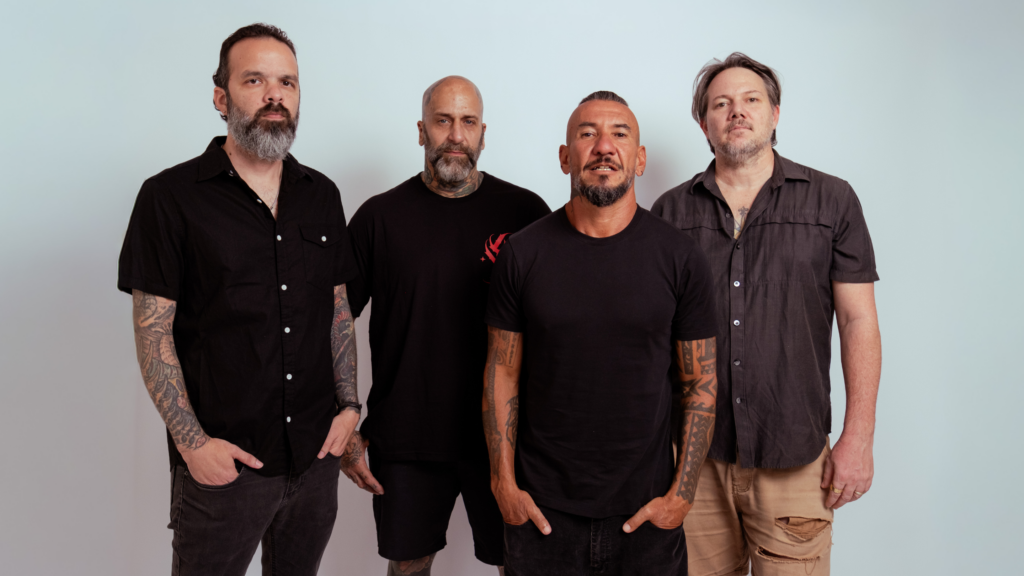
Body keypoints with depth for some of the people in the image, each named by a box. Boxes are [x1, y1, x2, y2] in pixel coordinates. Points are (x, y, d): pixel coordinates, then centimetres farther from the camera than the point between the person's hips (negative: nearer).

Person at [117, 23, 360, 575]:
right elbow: (153, 333, -8)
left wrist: (349, 405, 3)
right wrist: (192, 441, -13)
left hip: (317, 452, 4)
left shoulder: (322, 194, 6)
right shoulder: (170, 197, -8)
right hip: (221, 462, -4)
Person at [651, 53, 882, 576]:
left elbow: (858, 321, 1)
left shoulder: (831, 200, 3)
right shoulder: (671, 211, 5)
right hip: (692, 454, 1)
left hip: (793, 456, -1)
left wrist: (858, 439, -3)